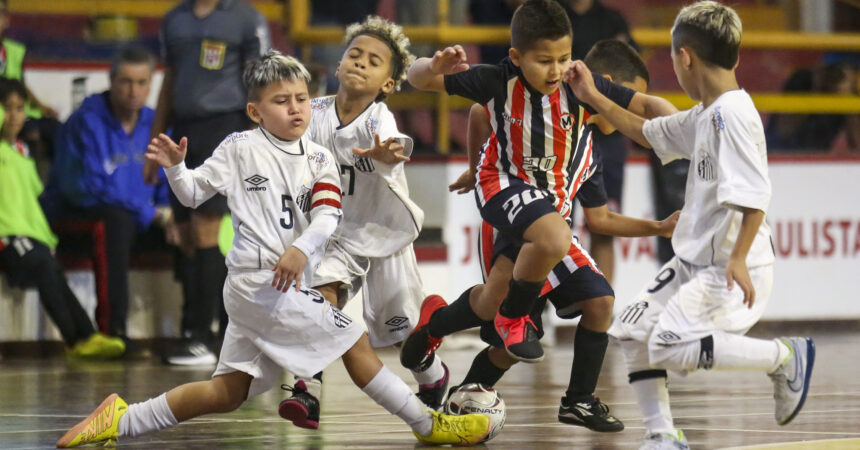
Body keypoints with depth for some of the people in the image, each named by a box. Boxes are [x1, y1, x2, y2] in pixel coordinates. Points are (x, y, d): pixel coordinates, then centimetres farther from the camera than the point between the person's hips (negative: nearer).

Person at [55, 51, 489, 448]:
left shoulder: (319, 160, 10)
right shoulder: (239, 148, 0)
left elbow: (327, 215, -4)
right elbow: (193, 193, 7)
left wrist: (302, 249, -23)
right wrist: (175, 167, -13)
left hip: (290, 282, 6)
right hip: (258, 280, -6)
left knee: (227, 393, 7)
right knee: (355, 343, -7)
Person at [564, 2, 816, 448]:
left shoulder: (734, 114, -19)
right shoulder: (703, 116, 11)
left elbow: (754, 197, -25)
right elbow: (645, 132, 28)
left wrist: (739, 258, -32)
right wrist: (592, 98, 26)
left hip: (730, 269, -10)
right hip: (693, 260, 10)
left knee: (670, 344, -22)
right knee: (633, 330, 10)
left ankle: (784, 356, -7)